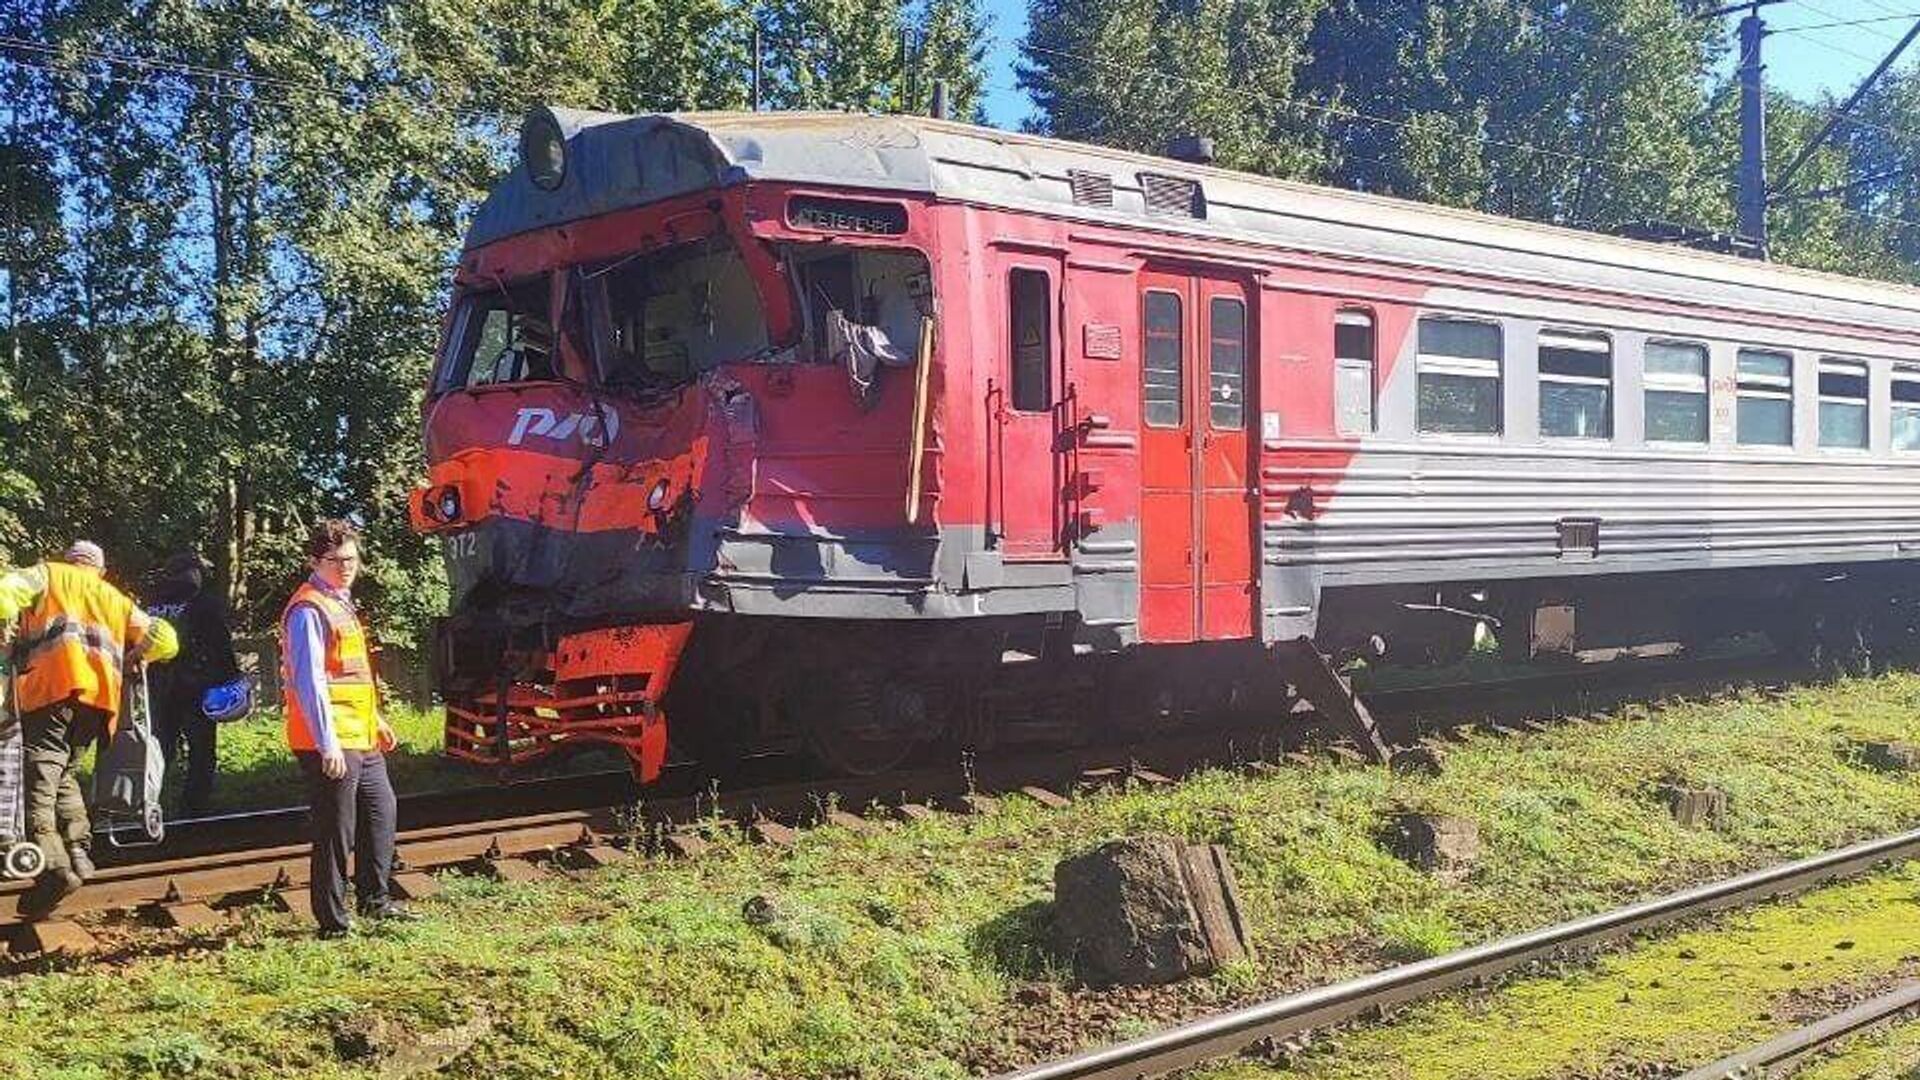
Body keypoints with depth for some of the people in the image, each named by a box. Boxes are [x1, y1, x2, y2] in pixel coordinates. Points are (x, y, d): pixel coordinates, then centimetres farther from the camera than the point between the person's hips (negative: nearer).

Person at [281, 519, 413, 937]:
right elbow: (310, 682, -21)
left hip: (361, 739, 10)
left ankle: (375, 900, 32)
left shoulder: (341, 603, 16)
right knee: (336, 832, -3)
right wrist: (327, 744, -25)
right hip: (331, 745, -10)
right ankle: (333, 922, 6)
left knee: (381, 811, 19)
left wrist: (374, 720, 27)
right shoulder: (309, 611, -15)